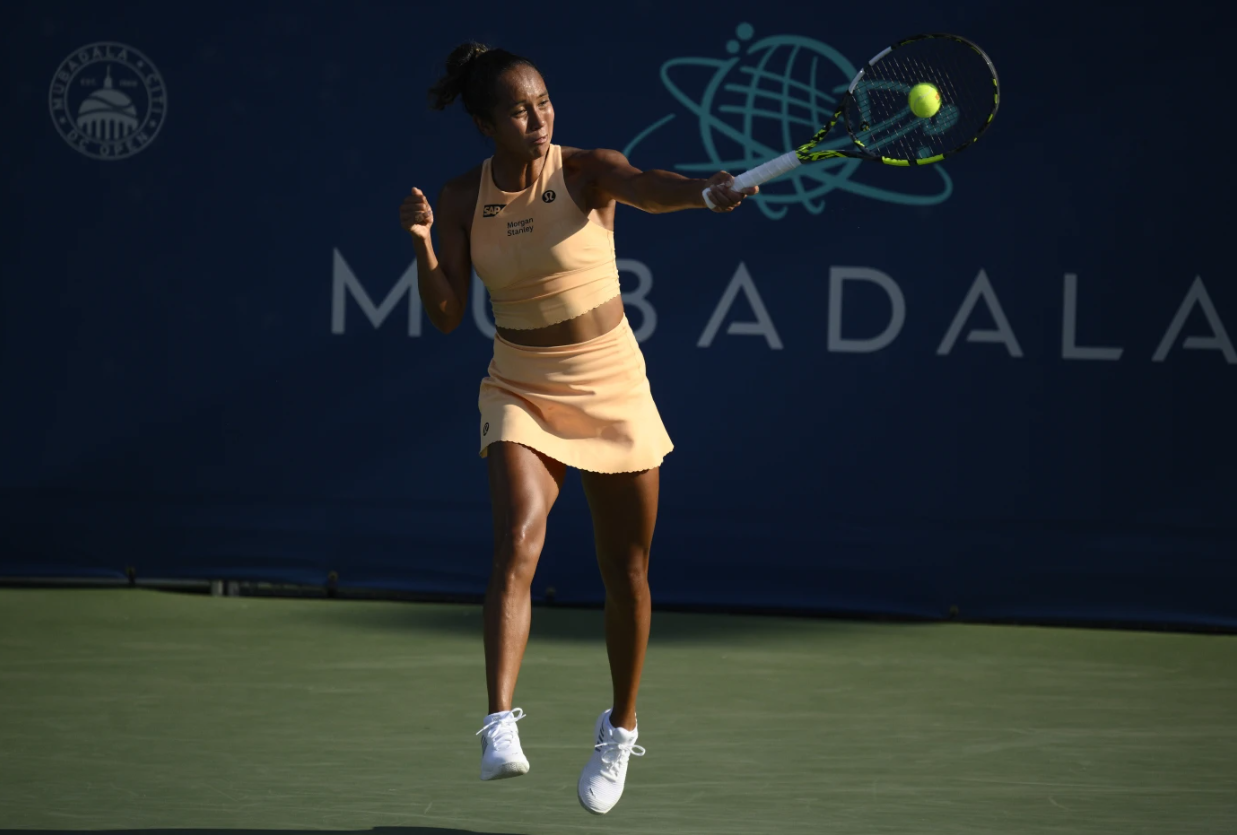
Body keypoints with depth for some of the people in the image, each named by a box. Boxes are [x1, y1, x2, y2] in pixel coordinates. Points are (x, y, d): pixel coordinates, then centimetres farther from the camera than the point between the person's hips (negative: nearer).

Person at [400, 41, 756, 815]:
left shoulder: (588, 171, -13)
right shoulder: (463, 199, -4)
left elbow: (648, 188, -35)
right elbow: (446, 315, -7)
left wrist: (708, 191, -57)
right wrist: (422, 242, -24)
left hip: (614, 393, 0)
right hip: (523, 395, 0)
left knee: (627, 572, 8)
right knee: (518, 545, -24)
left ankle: (620, 731, 29)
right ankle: (501, 728, -32)